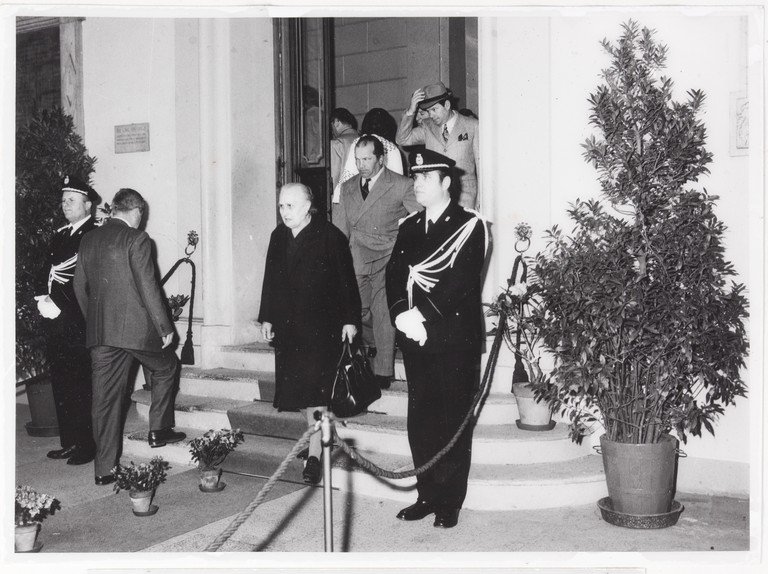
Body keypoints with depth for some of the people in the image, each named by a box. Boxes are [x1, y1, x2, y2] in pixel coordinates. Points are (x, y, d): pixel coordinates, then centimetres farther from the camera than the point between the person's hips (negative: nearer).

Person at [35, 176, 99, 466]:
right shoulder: (60, 236, 18)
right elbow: (46, 273, 16)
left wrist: (60, 308, -15)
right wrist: (43, 299, -2)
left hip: (79, 324, -8)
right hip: (56, 323, 8)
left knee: (82, 386, -3)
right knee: (61, 385, 11)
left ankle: (87, 446, 6)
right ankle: (69, 442, 20)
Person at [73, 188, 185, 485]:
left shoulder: (88, 239, 10)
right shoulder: (136, 238, -10)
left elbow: (80, 287, 15)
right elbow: (148, 287, -13)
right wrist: (165, 327, -7)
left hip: (99, 332, 6)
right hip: (136, 327, -5)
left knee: (105, 397, 8)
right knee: (166, 368, 22)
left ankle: (104, 468, 12)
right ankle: (159, 430, 25)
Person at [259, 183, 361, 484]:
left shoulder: (330, 236, -7)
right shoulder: (278, 237, 10)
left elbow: (346, 280, -7)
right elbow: (271, 280, 14)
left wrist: (350, 319, -9)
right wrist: (266, 318, 12)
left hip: (322, 326, -6)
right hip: (288, 326, 6)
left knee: (315, 388, -8)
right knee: (299, 387, 10)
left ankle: (314, 453, -4)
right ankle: (319, 437, 25)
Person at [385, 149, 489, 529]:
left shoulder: (469, 225, -3)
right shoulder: (409, 226, 15)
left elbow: (461, 281, -14)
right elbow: (394, 274, 7)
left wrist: (423, 316, -18)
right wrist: (401, 313, -11)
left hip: (455, 337, -5)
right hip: (415, 338, 5)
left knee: (453, 421, 2)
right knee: (420, 420, 9)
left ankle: (450, 501, 12)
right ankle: (427, 495, 20)